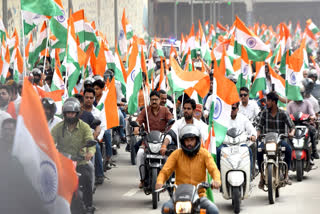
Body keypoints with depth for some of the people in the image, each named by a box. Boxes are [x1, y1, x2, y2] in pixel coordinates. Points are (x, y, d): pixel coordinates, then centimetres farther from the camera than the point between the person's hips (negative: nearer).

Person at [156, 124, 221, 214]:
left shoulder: (204, 154, 4)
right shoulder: (176, 154, 3)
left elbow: (213, 169, -10)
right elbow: (165, 171, -3)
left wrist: (217, 180, -34)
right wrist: (159, 182, -27)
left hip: (199, 195, 0)